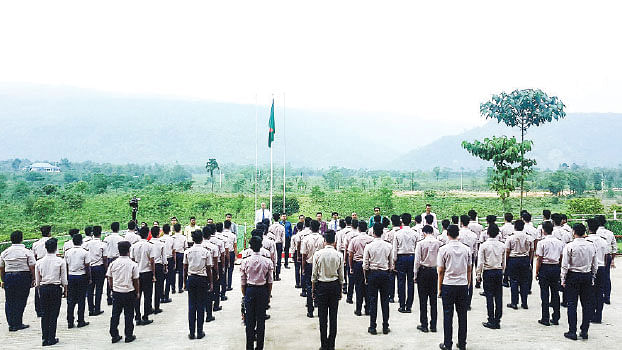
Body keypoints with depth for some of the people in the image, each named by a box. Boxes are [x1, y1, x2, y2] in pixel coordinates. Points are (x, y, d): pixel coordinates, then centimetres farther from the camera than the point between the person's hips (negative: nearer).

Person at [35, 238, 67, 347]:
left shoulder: (39, 262, 2)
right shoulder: (60, 261, -7)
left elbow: (37, 281, 8)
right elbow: (64, 279, -4)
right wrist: (65, 290, 8)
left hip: (43, 288, 3)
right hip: (56, 288, -3)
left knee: (44, 313, 9)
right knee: (54, 313, 3)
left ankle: (45, 338, 12)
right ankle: (51, 338, 5)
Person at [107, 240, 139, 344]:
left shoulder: (113, 264, -4)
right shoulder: (133, 264, -11)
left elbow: (110, 279, 5)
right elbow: (136, 281, -4)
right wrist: (138, 292, 8)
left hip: (116, 292, 3)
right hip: (129, 293, -2)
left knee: (115, 314, 12)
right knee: (129, 315, 8)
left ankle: (114, 336, 17)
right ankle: (129, 336, 14)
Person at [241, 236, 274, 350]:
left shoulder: (245, 262, -7)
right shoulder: (267, 262, -6)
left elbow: (243, 282, -2)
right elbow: (270, 281, -1)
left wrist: (244, 295, 9)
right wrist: (268, 295, 10)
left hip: (250, 290, 0)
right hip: (263, 290, 0)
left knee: (249, 319, 7)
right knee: (261, 319, 8)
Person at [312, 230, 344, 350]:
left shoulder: (318, 254, -8)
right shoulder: (339, 255, -5)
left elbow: (314, 274, -4)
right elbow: (341, 275, 1)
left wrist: (313, 289, 7)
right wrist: (340, 290, 13)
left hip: (321, 286, -1)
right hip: (335, 285, 1)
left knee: (323, 316, 4)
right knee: (333, 316, 7)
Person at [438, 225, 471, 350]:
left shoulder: (444, 249, -8)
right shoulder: (466, 249, 2)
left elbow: (441, 271, -5)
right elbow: (469, 270, 8)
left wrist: (440, 288, 4)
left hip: (448, 285, -3)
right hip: (463, 285, 3)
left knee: (448, 315, 4)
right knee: (462, 314, 10)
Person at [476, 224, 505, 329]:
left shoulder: (484, 245, -9)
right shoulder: (502, 245, 3)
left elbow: (480, 262, -9)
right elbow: (504, 262, 9)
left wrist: (479, 274, 0)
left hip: (488, 272, -4)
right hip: (499, 272, 4)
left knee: (489, 297, 0)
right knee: (499, 296, 6)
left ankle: (491, 321, 2)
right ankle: (497, 321, 11)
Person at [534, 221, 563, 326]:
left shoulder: (542, 243, -13)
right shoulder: (559, 242, 4)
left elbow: (539, 259, -11)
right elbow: (561, 258, 9)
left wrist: (537, 272, -3)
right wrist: (560, 270, 18)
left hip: (545, 267, -5)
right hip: (556, 268, 5)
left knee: (545, 294, 1)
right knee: (555, 293, 11)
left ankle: (545, 319, 4)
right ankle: (555, 318, 16)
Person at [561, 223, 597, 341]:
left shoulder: (569, 246, -12)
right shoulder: (591, 246, 2)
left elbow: (565, 265, -11)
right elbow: (595, 265, 8)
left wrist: (563, 280, -2)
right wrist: (592, 278, 19)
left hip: (573, 276, -4)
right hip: (587, 276, 4)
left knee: (572, 304, 1)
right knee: (586, 303, 10)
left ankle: (572, 332, 3)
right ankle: (584, 331, 14)